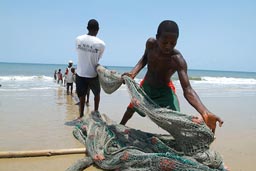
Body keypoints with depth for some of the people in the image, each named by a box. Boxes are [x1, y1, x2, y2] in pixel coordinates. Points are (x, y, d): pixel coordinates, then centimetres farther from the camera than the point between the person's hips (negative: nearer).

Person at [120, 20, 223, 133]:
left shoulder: (178, 60, -36)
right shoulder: (150, 44, -24)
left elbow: (187, 89, -44)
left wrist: (205, 113, -58)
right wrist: (133, 73, -19)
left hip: (164, 90, -4)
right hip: (146, 86, 4)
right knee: (132, 107, 25)